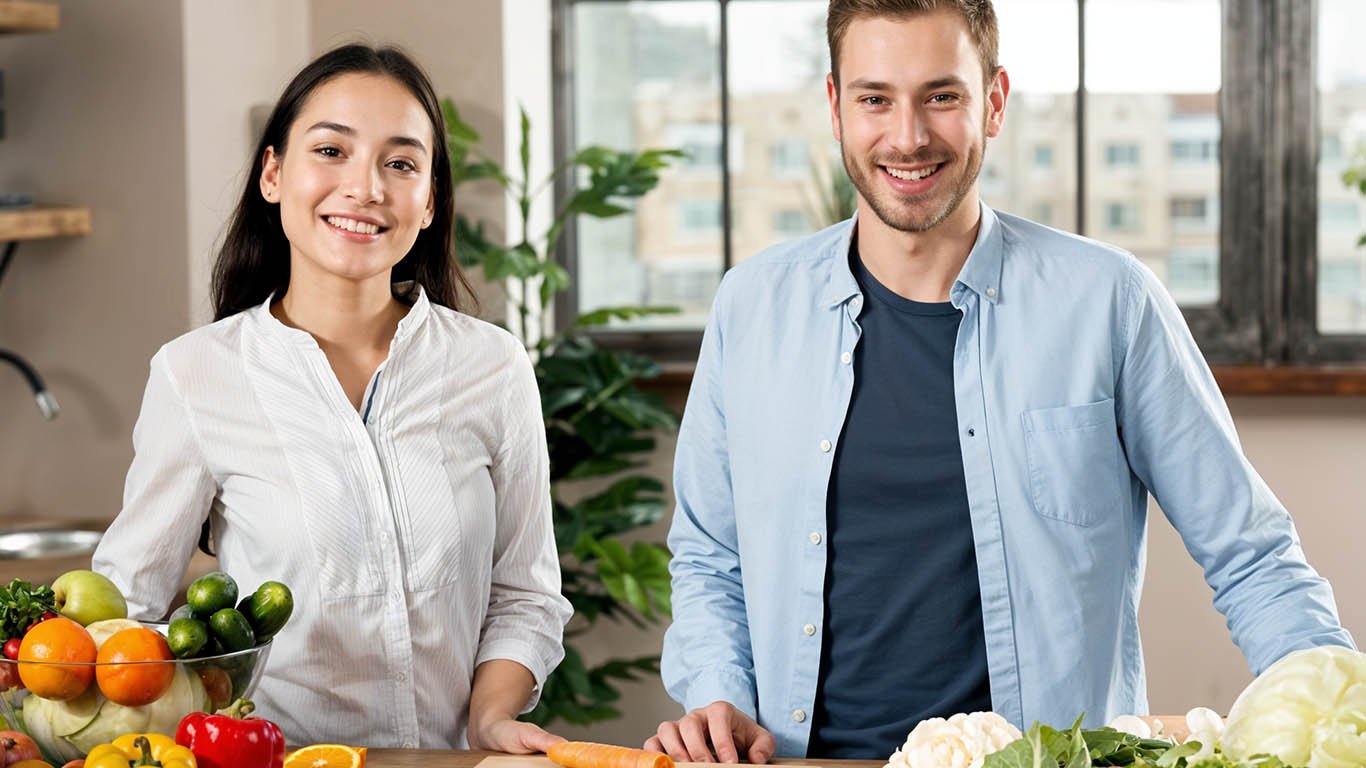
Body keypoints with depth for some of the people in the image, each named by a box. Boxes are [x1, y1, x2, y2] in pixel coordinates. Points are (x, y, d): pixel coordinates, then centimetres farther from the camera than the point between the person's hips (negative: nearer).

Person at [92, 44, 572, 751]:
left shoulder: (494, 369, 4)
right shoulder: (195, 376, -1)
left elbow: (521, 598, 10)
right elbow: (125, 599, 2)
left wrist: (490, 719, -5)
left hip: (455, 756, 2)